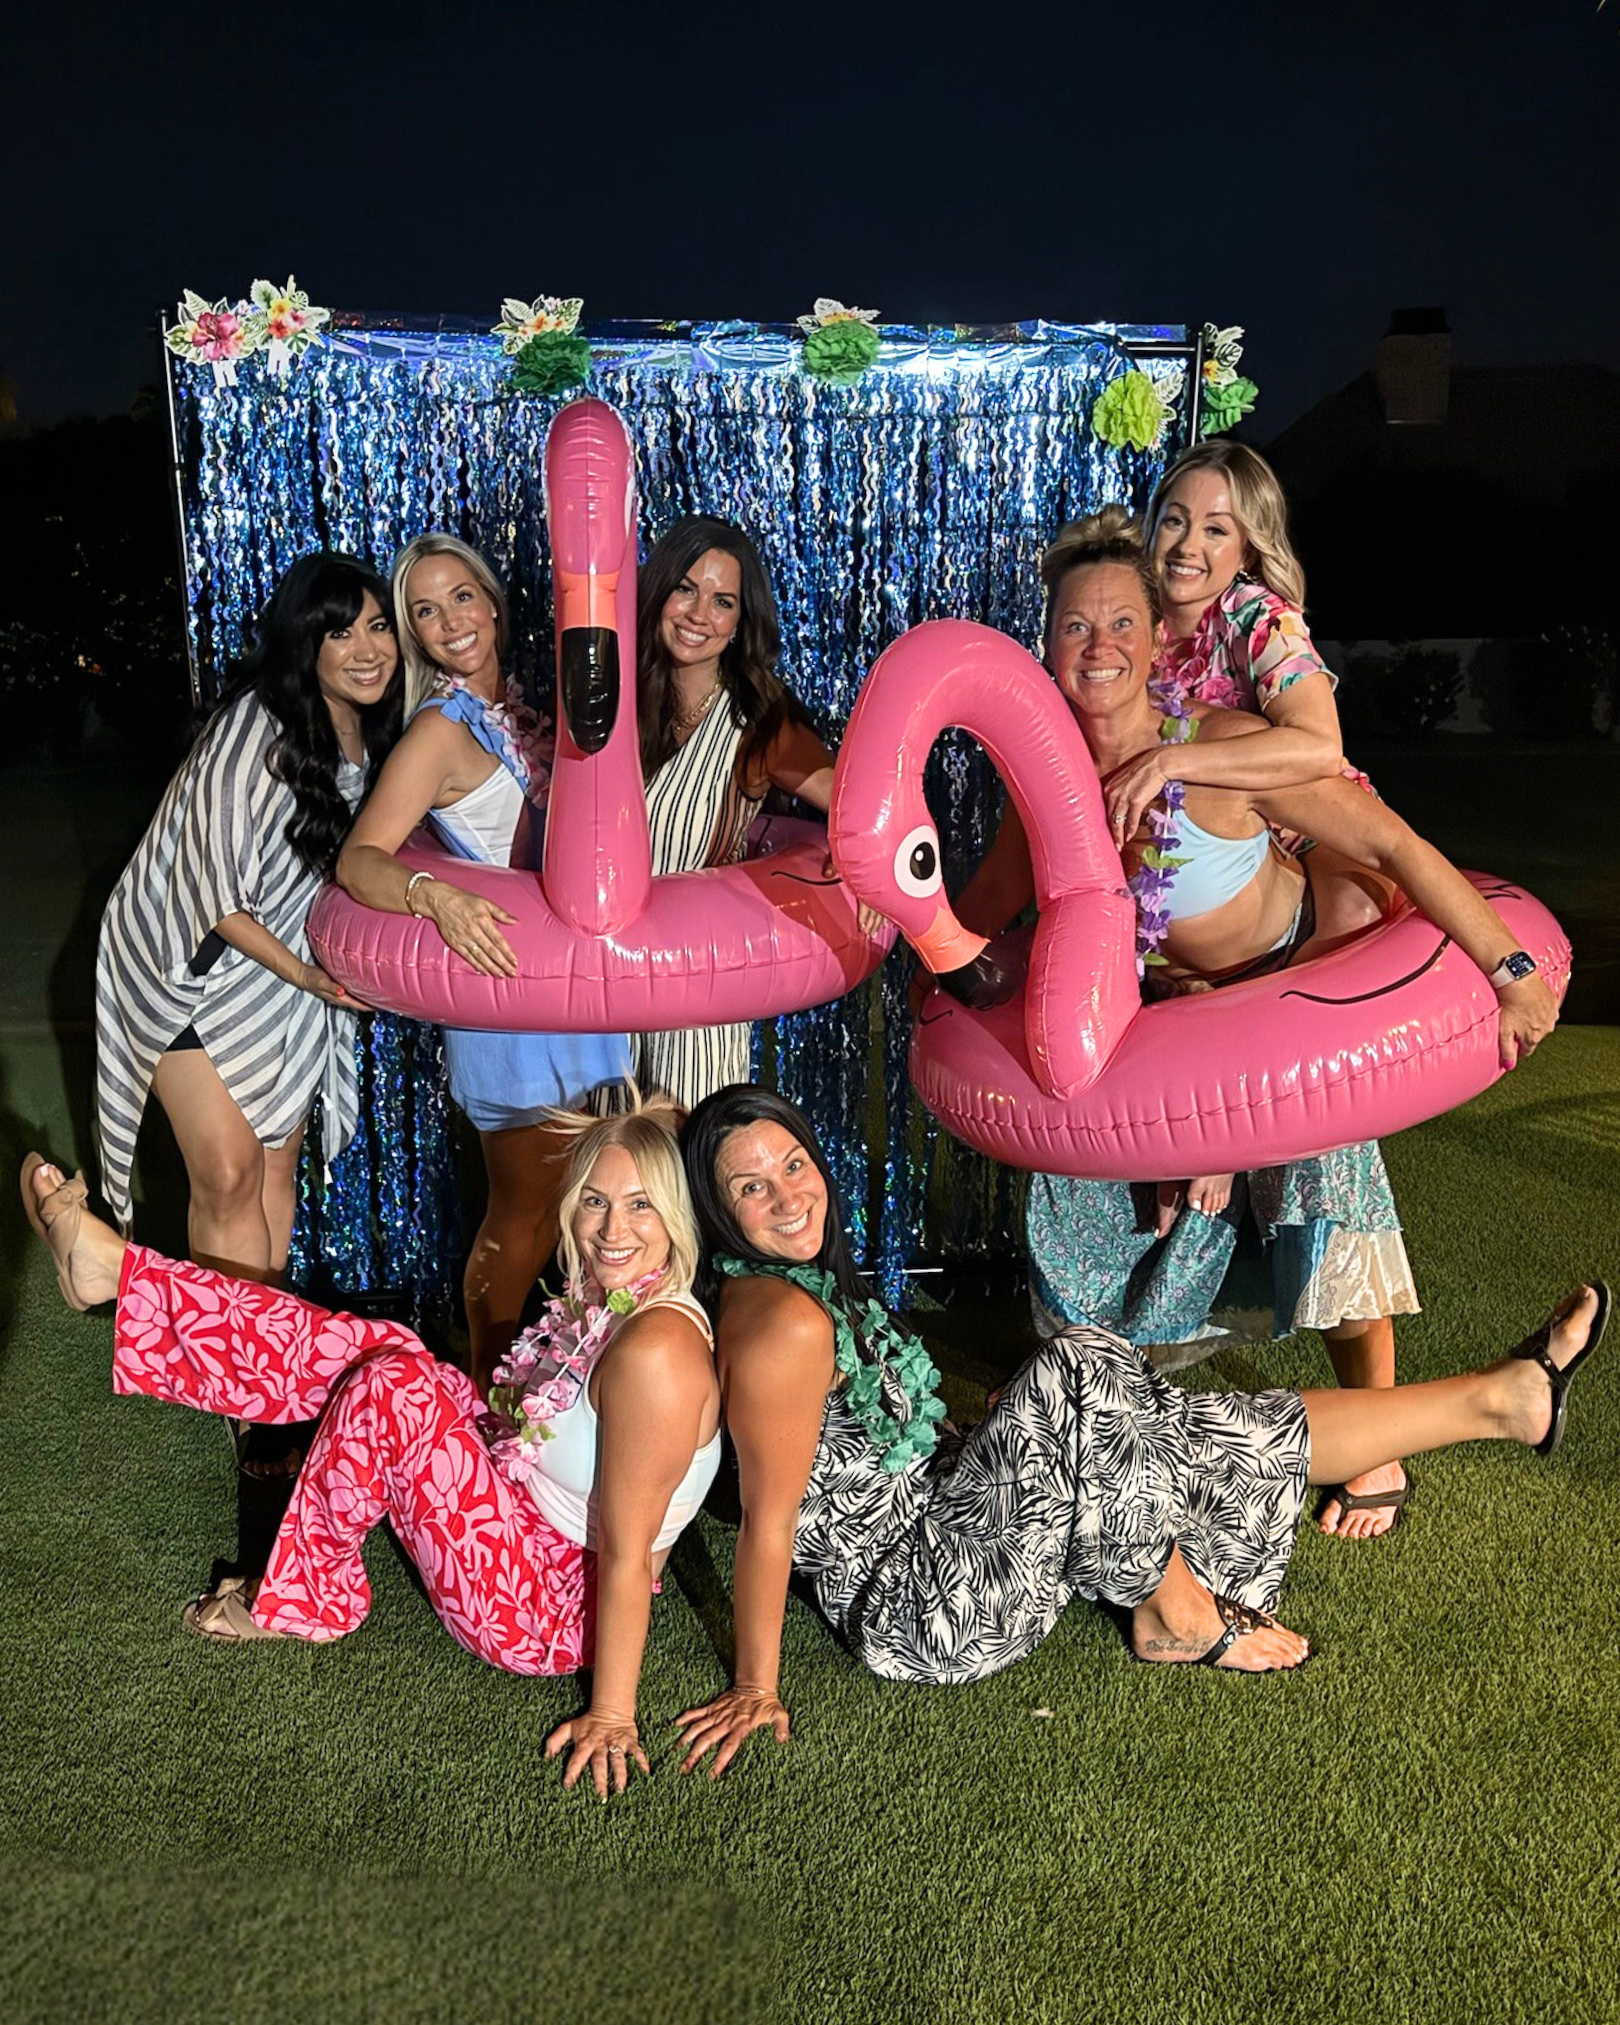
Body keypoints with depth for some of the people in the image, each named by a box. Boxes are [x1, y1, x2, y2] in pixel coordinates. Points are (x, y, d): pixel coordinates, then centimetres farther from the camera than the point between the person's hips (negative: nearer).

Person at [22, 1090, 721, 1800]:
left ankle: (310, 1603, 5)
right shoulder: (608, 1300, -1)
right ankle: (119, 1272, 11)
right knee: (374, 1351, 2)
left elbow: (628, 1556, -25)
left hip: (548, 1610, -9)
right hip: (529, 1515, 9)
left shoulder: (655, 1350, -29)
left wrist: (611, 1713, -19)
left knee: (391, 1387, -20)